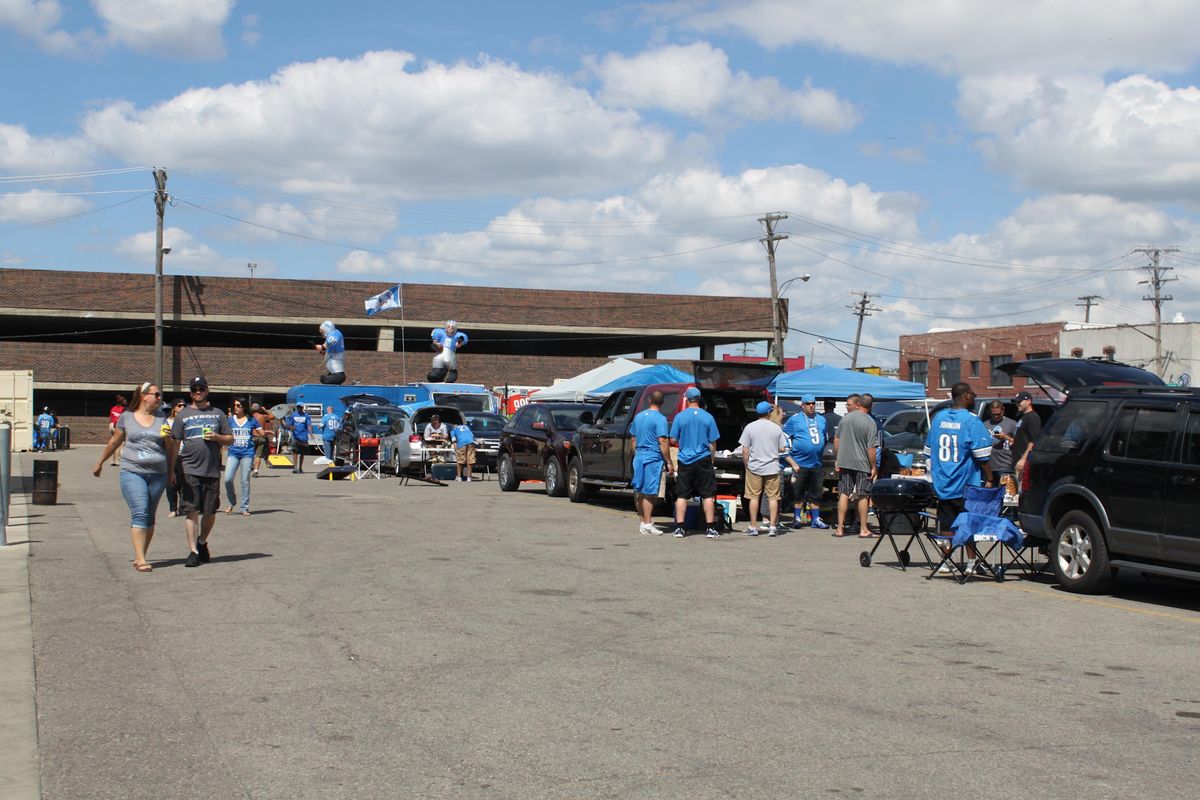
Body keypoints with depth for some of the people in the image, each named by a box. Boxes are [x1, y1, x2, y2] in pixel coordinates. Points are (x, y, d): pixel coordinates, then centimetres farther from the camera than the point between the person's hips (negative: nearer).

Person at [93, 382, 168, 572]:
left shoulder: (161, 419, 11)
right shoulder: (126, 417, 5)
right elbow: (114, 442, 16)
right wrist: (100, 463, 24)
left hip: (158, 473, 3)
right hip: (132, 471, -3)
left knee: (149, 517, 7)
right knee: (139, 513, -14)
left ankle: (140, 556, 17)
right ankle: (140, 560, -17)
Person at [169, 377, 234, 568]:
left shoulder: (218, 414, 13)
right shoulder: (183, 415, 9)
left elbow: (230, 439, 14)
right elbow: (174, 444, 7)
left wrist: (216, 437, -7)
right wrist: (170, 470, 2)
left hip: (212, 470, 2)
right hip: (190, 470, -2)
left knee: (210, 511, 7)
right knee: (191, 511, -7)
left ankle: (202, 542, 30)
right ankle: (193, 551, -3)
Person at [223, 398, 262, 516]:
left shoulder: (251, 420, 5)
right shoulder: (231, 420, 9)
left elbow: (262, 433, 7)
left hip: (247, 453, -1)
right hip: (233, 453, 1)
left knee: (245, 481, 0)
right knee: (228, 479, -11)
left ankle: (245, 508, 8)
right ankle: (232, 502, 12)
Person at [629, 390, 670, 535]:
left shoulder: (639, 416, 11)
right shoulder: (660, 418, -12)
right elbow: (662, 442, -17)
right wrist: (669, 462, -12)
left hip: (639, 458, 7)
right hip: (654, 459, -7)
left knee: (639, 491, 12)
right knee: (650, 493, -6)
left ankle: (643, 522, 20)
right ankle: (647, 524, -6)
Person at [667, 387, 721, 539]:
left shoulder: (679, 417, -5)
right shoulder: (708, 417, -3)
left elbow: (673, 440, -1)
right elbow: (712, 443, 0)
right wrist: (711, 458, 14)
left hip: (685, 461, 0)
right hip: (703, 460, 0)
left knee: (682, 495, 6)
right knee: (708, 495, 6)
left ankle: (679, 528, 4)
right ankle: (711, 528, 5)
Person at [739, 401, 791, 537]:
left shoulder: (749, 427, -4)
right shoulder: (776, 428, -1)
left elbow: (745, 450, -5)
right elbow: (782, 449, 2)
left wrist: (746, 465, 6)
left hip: (754, 468, 0)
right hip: (772, 468, 0)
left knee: (754, 497, 4)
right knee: (773, 497, 6)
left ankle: (753, 527, 6)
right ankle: (772, 527, 3)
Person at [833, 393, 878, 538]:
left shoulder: (845, 418, 1)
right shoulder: (871, 423, -9)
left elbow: (836, 440, 5)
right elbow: (871, 448, -13)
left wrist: (837, 460, 12)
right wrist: (873, 467, -5)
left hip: (844, 462, 3)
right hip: (863, 464, -3)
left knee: (844, 494, 7)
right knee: (863, 496, 5)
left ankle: (840, 528, 6)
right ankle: (863, 529, 8)